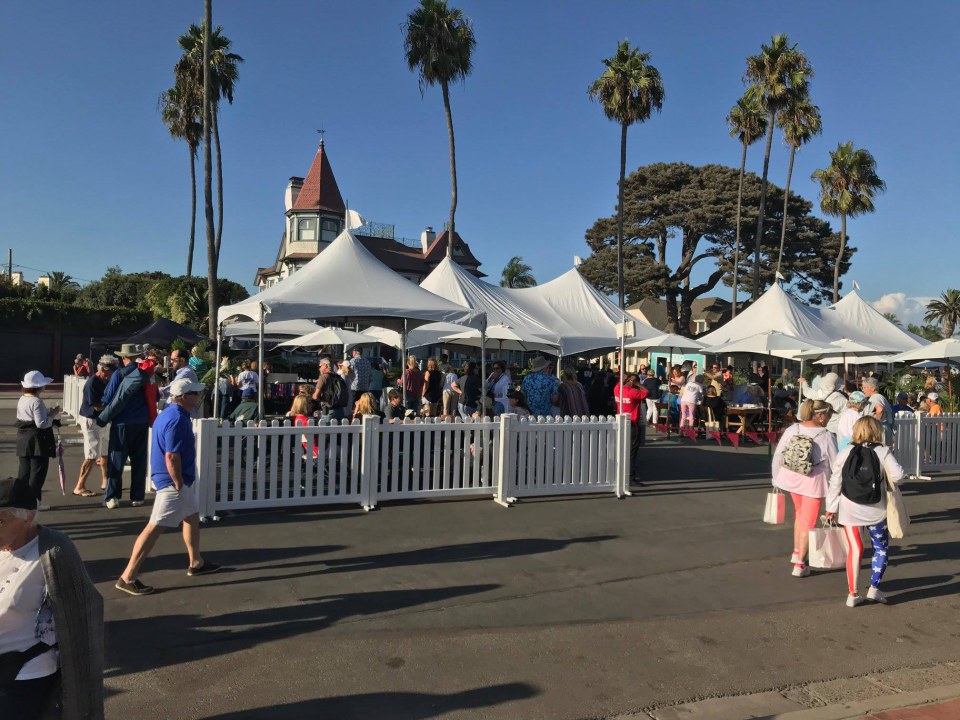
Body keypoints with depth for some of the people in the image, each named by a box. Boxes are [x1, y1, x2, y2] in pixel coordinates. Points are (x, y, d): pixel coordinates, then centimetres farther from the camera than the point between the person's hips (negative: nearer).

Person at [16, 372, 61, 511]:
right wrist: (52, 414, -8)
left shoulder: (22, 400, 10)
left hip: (23, 440, 9)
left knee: (24, 472, 14)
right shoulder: (36, 402, -18)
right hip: (37, 442, -9)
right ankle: (34, 502, 3)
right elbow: (41, 423, -22)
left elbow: (30, 419, 14)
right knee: (37, 472, 0)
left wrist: (49, 415, 13)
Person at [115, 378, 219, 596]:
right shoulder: (178, 419, -22)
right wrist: (178, 484, -19)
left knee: (192, 517, 21)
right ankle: (128, 577, -1)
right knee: (155, 527, -7)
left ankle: (196, 563, 35)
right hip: (173, 482, -11)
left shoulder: (170, 413, 10)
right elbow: (171, 456, -26)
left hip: (184, 480, 11)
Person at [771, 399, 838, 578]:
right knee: (808, 522, 8)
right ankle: (799, 565, 12)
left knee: (800, 513, 28)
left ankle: (796, 552, 40)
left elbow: (778, 456, -3)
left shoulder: (792, 430, -8)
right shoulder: (827, 437, -18)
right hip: (813, 482, -4)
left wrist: (776, 478, 9)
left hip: (790, 477, 4)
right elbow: (835, 465, -11)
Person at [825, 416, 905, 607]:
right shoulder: (883, 452, -6)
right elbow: (897, 476, -16)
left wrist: (831, 507, 4)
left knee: (855, 549, 10)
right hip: (875, 510, -2)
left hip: (849, 510, 2)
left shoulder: (845, 452, -1)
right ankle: (874, 588, 14)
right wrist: (887, 483, 8)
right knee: (881, 547, 18)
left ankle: (853, 594, 12)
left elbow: (835, 481, -2)